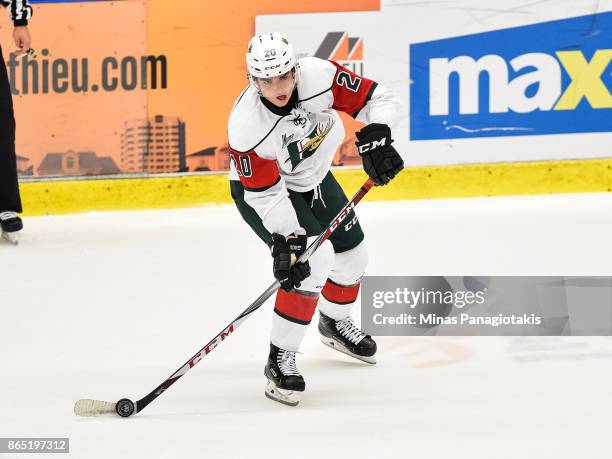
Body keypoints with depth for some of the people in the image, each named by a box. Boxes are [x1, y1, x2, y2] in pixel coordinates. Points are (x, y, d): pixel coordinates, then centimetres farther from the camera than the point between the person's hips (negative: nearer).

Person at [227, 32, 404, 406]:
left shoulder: (319, 76, -30)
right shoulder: (247, 126, -36)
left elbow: (379, 99, -21)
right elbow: (267, 195, -29)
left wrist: (376, 137, -37)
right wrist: (286, 239, -37)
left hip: (313, 177, 6)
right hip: (262, 190, -6)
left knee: (352, 255, 15)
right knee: (315, 257, -25)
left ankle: (335, 323, 47)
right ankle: (280, 361, -18)